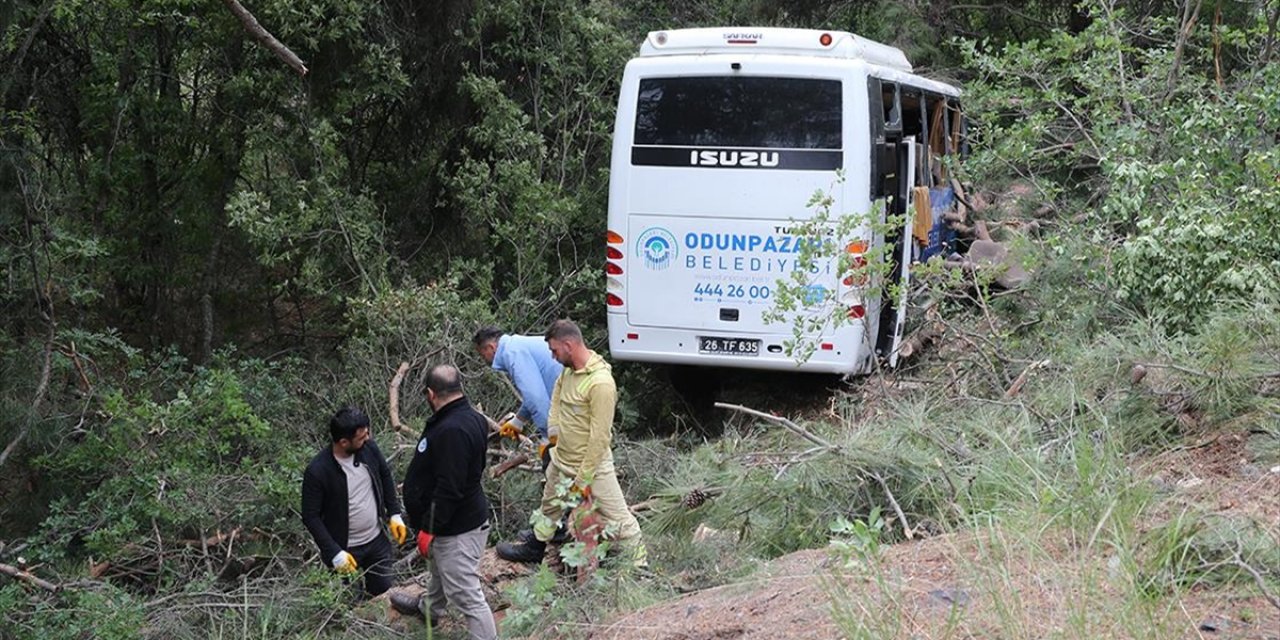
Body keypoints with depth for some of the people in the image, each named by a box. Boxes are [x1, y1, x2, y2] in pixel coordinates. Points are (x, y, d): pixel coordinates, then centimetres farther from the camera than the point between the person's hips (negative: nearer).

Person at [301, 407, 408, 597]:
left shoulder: (368, 448, -11)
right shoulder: (317, 472, -26)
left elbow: (385, 475, 8)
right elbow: (311, 517, -18)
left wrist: (394, 514, 3)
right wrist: (334, 553, -22)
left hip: (377, 541, 5)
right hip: (345, 549, -5)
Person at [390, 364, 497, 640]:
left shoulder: (452, 430, -31)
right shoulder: (471, 417, 1)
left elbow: (449, 490, -31)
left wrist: (429, 529, -21)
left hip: (456, 527, -11)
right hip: (466, 516, 11)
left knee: (466, 594, -5)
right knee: (441, 569, 35)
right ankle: (429, 607, 59)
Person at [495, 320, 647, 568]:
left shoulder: (600, 382, -29)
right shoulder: (568, 369, -2)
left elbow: (600, 436, -26)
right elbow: (556, 398, 18)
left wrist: (584, 478, -21)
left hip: (593, 463, -9)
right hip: (561, 459, 9)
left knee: (617, 518, -4)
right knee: (550, 506, 28)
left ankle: (640, 566, 3)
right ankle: (535, 549, 50)